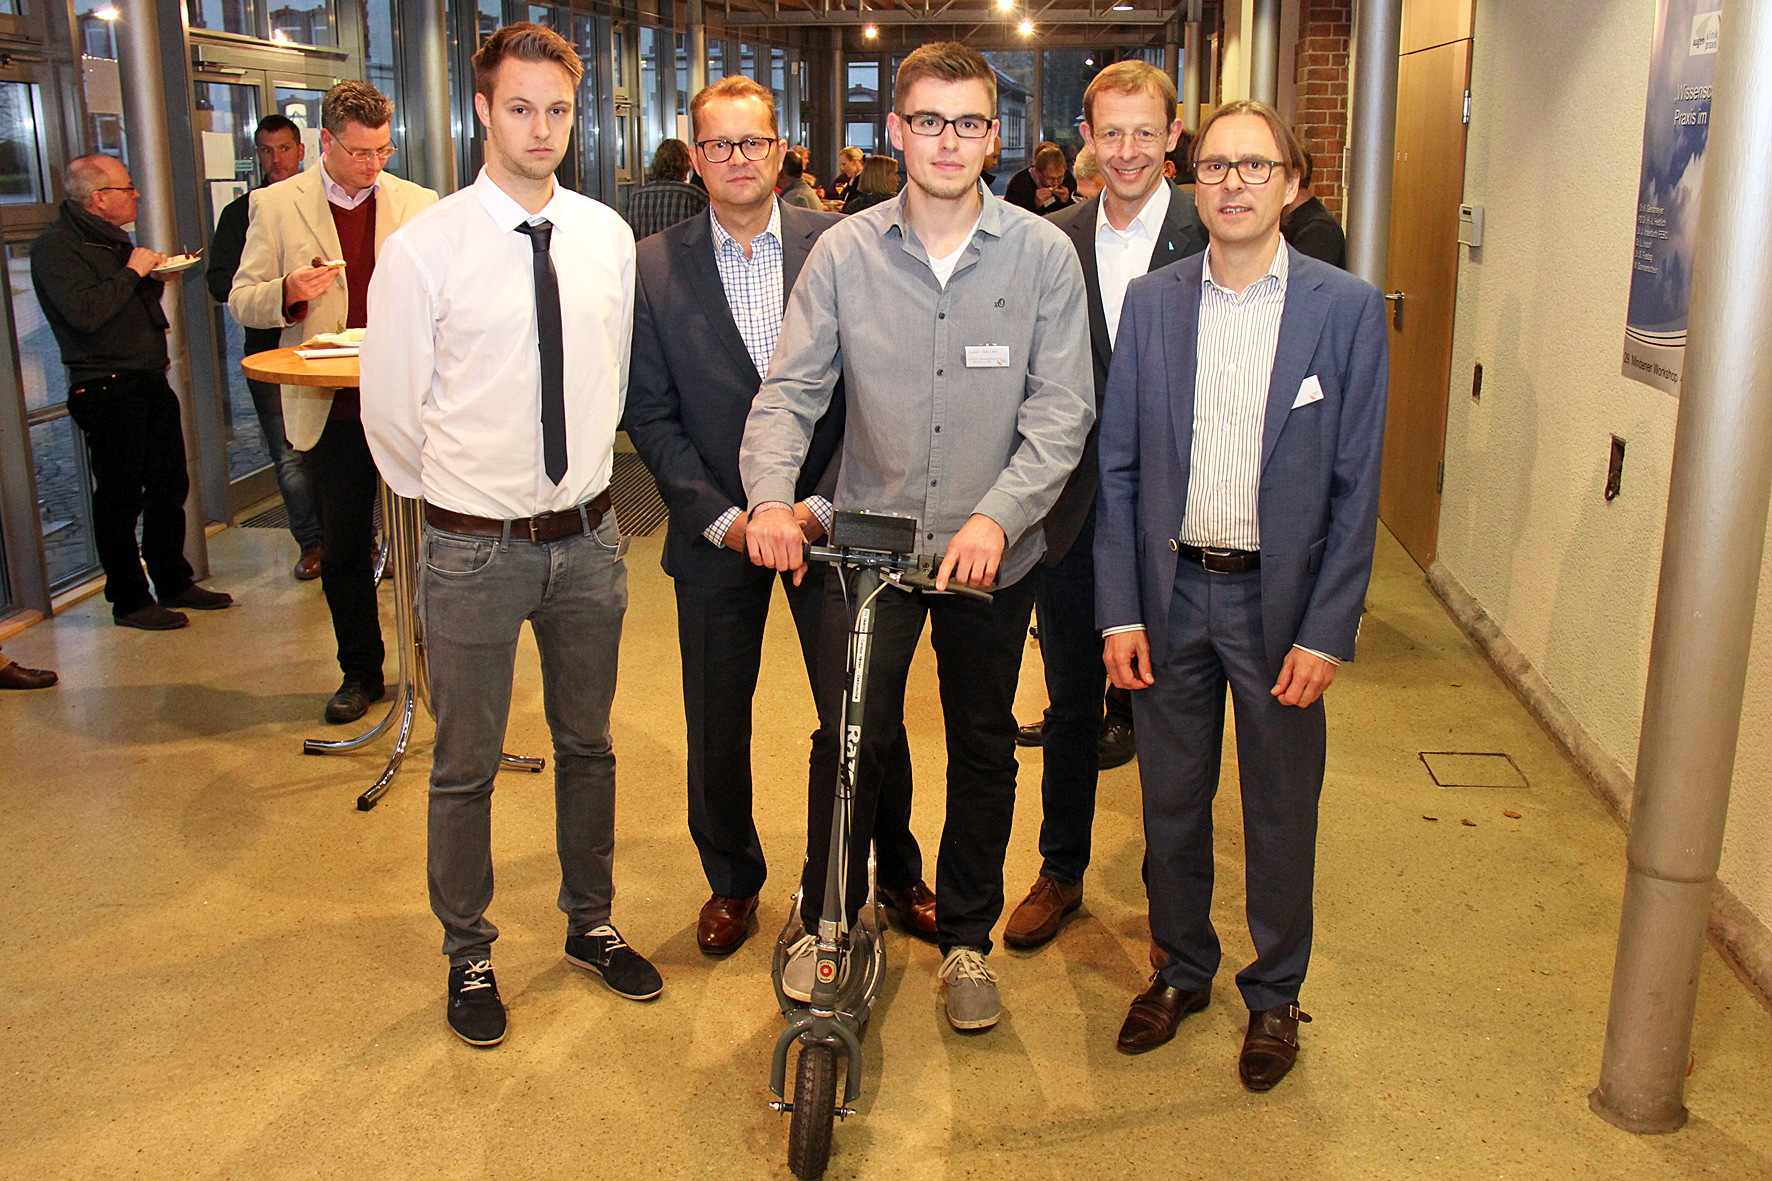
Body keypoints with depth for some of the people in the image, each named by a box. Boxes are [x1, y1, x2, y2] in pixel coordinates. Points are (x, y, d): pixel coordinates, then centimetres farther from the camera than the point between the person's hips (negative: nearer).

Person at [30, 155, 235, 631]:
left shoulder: (114, 238, 16)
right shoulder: (55, 247, -13)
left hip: (149, 381, 9)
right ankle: (129, 600, 10)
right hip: (106, 390, -9)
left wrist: (157, 274, 6)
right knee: (120, 496, -1)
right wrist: (132, 272, -16)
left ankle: (174, 583, 27)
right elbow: (85, 313, -25)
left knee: (169, 485, 14)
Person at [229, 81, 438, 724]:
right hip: (329, 407, 0)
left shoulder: (418, 202, 6)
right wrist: (289, 292, -18)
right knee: (343, 549, 9)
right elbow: (243, 302, 4)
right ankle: (360, 671, 24)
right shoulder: (275, 205, 2)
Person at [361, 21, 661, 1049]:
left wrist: (582, 481, 12)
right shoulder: (424, 249, -10)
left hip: (587, 536, 4)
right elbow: (390, 410, -2)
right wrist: (459, 502, 7)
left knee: (588, 745, 18)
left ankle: (591, 924, 38)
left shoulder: (608, 236, 1)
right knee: (467, 765, 9)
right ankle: (469, 955, 29)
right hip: (475, 548, -3)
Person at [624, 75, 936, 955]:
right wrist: (720, 517, -11)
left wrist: (822, 504, -12)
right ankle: (732, 881, 34)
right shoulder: (655, 266, 1)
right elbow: (650, 412, -1)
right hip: (715, 530, 1)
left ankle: (897, 871, 30)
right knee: (717, 725, 11)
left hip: (828, 520, -1)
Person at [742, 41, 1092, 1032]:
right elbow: (791, 389, -4)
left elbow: (1061, 411, -9)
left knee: (984, 748, 12)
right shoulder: (844, 253, -2)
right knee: (851, 738, 4)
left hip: (995, 553, 0)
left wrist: (996, 515, -23)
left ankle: (968, 937, 32)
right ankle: (828, 921, 29)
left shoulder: (1044, 254, -5)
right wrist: (772, 495, -22)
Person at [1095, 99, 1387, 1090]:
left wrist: (1327, 631, -11)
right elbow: (1119, 466, 2)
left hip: (1282, 600, -2)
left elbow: (1357, 487, -6)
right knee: (1171, 801, 15)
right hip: (1172, 592, 2)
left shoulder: (1346, 309, -5)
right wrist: (1120, 611, -3)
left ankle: (1276, 993, 33)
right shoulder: (1152, 303, 1)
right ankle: (1183, 970, 36)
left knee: (1282, 811, 11)